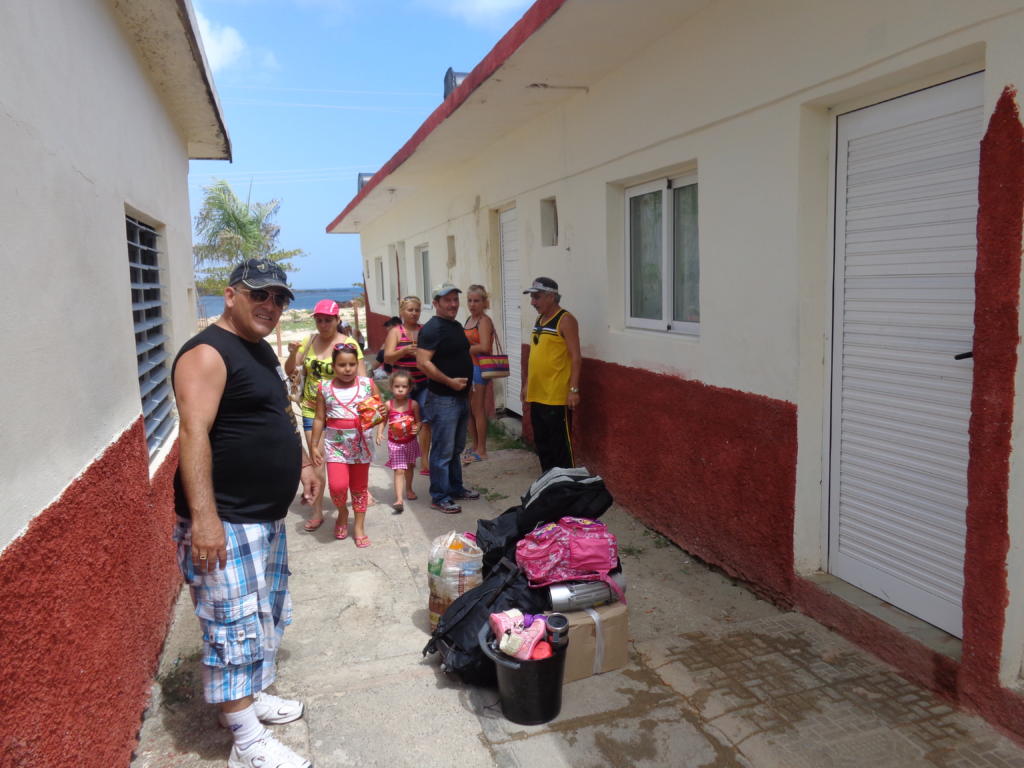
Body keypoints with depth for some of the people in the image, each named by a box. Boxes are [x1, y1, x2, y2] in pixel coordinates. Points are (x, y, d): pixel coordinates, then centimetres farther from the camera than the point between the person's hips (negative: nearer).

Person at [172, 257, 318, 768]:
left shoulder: (262, 351, 14)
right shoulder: (208, 353, -17)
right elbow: (194, 433, -26)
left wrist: (302, 462, 23)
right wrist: (203, 516, -31)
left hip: (267, 516, 10)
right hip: (224, 523, -10)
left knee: (267, 616, 22)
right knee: (236, 629, -3)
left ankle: (252, 696, 40)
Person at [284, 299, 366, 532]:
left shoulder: (348, 344, -9)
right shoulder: (309, 342, 3)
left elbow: (362, 379, -12)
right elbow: (289, 370, 7)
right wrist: (292, 354, -12)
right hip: (311, 410, 3)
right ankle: (317, 512, 10)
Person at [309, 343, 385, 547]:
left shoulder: (367, 384, -4)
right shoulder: (325, 388, -3)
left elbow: (380, 408, 5)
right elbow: (319, 419, 4)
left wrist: (383, 412, -19)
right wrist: (315, 446, 3)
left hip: (360, 444, 1)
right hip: (335, 444, -1)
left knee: (360, 487, 11)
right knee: (338, 486, -13)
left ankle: (359, 527, 26)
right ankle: (342, 512, 20)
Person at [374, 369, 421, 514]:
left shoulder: (413, 404, -11)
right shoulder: (388, 405, -10)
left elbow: (418, 421, -4)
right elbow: (383, 421, 0)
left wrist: (416, 428, -25)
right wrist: (379, 433, -15)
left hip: (410, 442, 2)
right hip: (395, 443, -2)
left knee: (409, 466, 22)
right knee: (399, 470, -10)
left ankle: (409, 489, 46)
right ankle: (399, 499, -15)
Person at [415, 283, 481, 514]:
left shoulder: (457, 326, 13)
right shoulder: (432, 328, -16)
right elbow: (423, 362, -24)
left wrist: (466, 379, 14)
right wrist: (449, 381, -21)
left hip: (461, 397, 9)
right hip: (443, 399, -9)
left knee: (456, 449, 20)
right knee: (443, 451, -1)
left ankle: (455, 488, 33)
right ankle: (439, 497, 9)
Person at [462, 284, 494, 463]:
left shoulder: (484, 321, -10)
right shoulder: (468, 320, 15)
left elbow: (484, 347, -22)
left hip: (479, 368, -8)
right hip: (467, 368, 8)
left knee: (478, 410, -2)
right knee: (468, 410, 12)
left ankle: (481, 450, 8)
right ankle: (474, 446, 24)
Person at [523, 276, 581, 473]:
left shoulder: (565, 320, -10)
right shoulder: (539, 320, 14)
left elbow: (576, 357, -14)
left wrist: (574, 389, -19)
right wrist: (527, 385, 20)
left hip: (556, 396, -8)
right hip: (537, 394, 8)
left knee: (560, 444, -1)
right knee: (541, 442, 15)